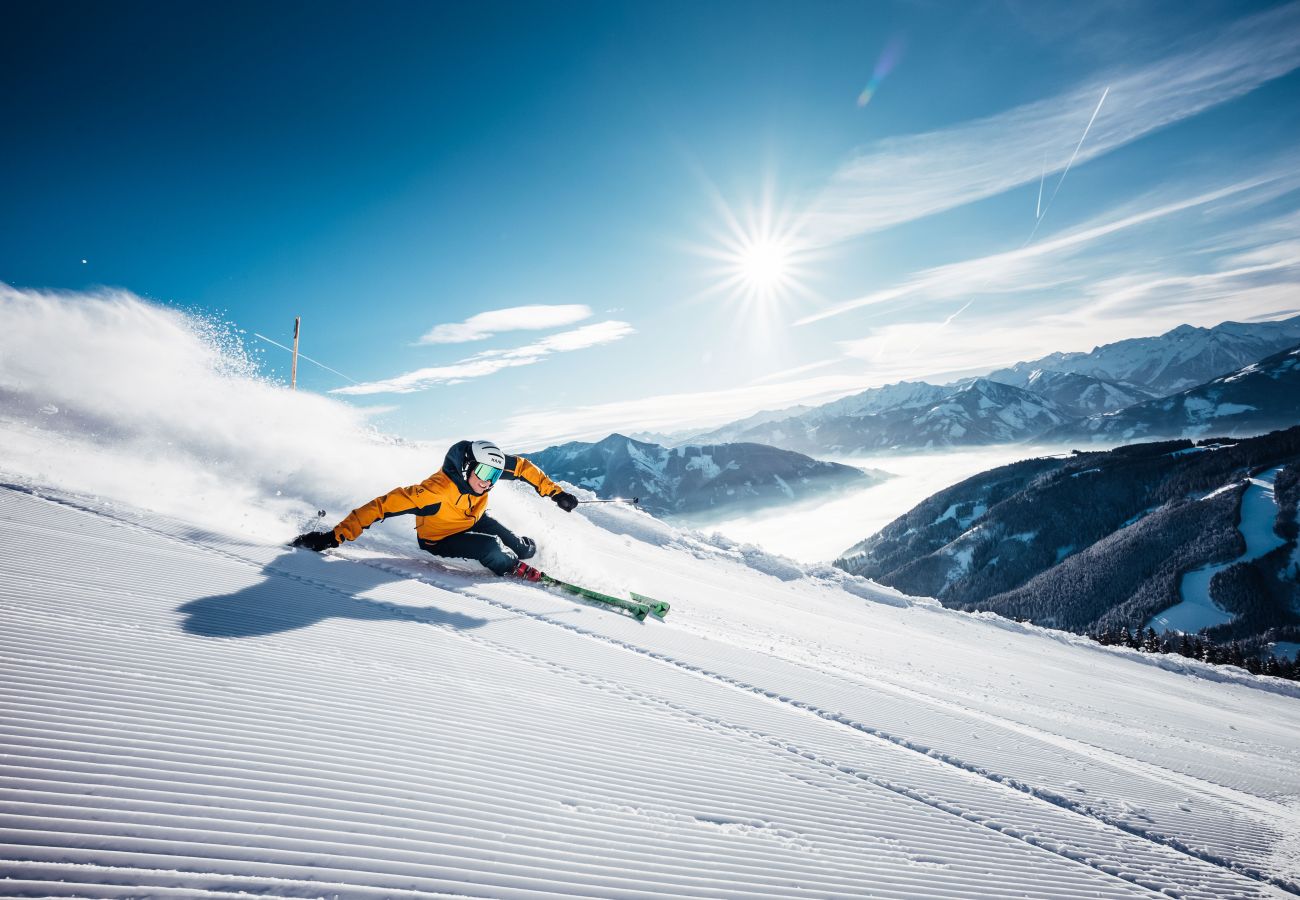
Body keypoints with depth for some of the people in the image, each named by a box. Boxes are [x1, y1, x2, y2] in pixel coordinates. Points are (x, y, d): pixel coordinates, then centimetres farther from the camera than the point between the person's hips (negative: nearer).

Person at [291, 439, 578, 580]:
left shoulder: (489, 467, -26)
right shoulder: (438, 490, -43)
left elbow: (523, 467, -8)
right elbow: (385, 505, -43)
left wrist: (556, 492, -9)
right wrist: (336, 535, -46)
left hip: (473, 521, 6)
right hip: (438, 539, -6)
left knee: (526, 549, 2)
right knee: (492, 549, -31)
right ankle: (513, 568, 5)